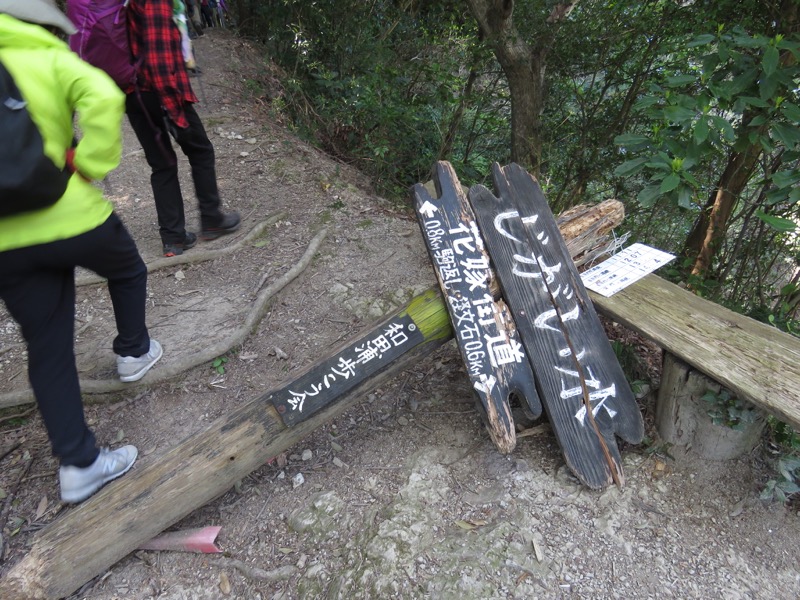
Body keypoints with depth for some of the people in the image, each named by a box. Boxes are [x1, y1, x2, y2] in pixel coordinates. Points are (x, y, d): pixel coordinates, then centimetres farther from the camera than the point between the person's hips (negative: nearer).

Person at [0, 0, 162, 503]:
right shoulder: (51, 60, 1)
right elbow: (103, 99, -19)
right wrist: (89, 168, -10)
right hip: (70, 218, -4)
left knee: (48, 348, 11)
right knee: (128, 271, 30)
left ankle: (78, 462, 17)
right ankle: (134, 352, 44)